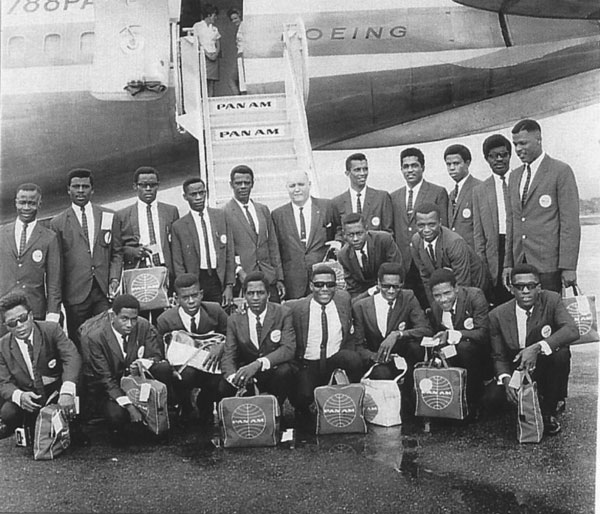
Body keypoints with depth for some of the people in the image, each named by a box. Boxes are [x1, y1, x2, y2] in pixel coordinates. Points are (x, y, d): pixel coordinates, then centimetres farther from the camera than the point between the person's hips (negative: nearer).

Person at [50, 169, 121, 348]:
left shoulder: (108, 216, 12)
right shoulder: (58, 223, 6)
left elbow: (116, 253, 14)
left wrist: (114, 278, -1)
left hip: (104, 290, 1)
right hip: (75, 293, -1)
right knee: (78, 345, 2)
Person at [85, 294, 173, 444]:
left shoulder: (144, 326, -13)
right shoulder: (95, 338, -20)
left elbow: (157, 355, -5)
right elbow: (105, 379, -18)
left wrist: (144, 362, -32)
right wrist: (129, 406, -27)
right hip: (113, 387, -3)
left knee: (164, 367, -26)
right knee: (117, 416, -33)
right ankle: (118, 430, 7)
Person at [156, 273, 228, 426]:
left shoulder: (215, 310, -9)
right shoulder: (165, 320, -13)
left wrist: (222, 345, -20)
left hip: (210, 366, 1)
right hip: (180, 369, -1)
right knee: (187, 373, -38)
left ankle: (204, 405, 8)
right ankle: (185, 408, -1)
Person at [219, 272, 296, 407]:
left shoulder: (282, 313, -7)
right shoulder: (235, 320, -2)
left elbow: (289, 349, -19)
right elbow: (228, 357, -8)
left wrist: (258, 364, -36)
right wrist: (235, 378, -32)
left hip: (275, 373, -1)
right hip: (246, 377, 1)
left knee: (284, 370, -34)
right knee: (223, 388, -28)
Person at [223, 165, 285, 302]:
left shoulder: (263, 210, 15)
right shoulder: (224, 213, -3)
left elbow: (273, 245, 15)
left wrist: (279, 278, 11)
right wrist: (239, 271, -19)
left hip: (269, 278, 5)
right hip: (243, 281, -4)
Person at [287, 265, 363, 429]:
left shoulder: (343, 299, 0)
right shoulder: (295, 308, -11)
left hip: (336, 359, 2)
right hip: (307, 365, -2)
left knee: (354, 358, -28)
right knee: (304, 397, -27)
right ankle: (303, 413, 13)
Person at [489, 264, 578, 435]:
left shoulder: (551, 300, -12)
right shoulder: (498, 315, -10)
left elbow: (572, 330, -29)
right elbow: (499, 357, -4)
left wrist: (538, 347, -41)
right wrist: (506, 379, -25)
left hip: (546, 368, -1)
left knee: (561, 354, -32)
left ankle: (548, 412, -10)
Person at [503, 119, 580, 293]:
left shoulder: (561, 171, -3)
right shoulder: (515, 176, 16)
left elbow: (570, 222, -8)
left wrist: (568, 266, -13)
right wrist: (508, 263, 11)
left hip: (548, 263, -5)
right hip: (520, 263, 5)